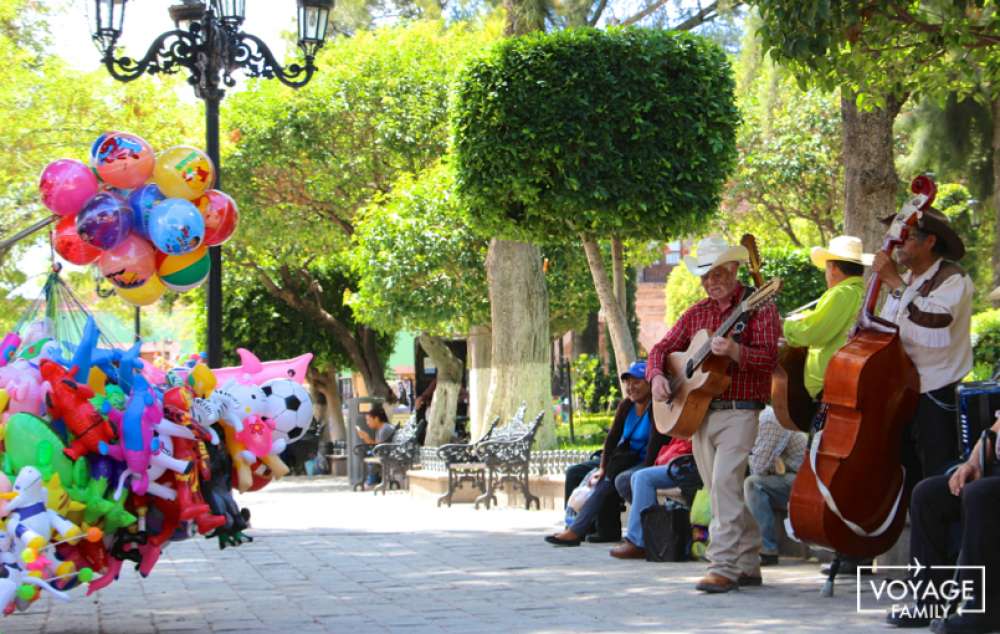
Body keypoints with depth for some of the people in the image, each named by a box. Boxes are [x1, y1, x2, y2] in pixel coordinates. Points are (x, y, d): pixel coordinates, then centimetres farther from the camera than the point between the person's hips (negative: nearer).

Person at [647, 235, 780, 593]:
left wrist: (734, 351, -32)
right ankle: (748, 566, 17)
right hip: (697, 413, 7)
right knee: (723, 492, 9)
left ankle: (724, 567, -21)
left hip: (740, 412, -7)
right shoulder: (696, 314, 15)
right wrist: (656, 377, -3)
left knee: (725, 481, -19)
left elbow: (770, 358, -15)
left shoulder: (757, 308, -4)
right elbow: (662, 349, 17)